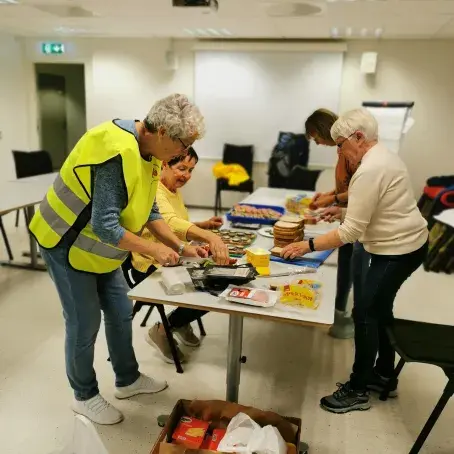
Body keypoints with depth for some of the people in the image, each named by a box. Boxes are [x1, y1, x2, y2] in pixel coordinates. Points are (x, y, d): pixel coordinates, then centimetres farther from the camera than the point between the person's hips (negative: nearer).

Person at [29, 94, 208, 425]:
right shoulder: (118, 152, -33)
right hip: (68, 244, -8)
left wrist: (179, 246, -4)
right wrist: (153, 250, -24)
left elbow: (149, 210, 5)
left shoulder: (148, 152, -3)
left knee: (120, 313, 14)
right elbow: (104, 226, -34)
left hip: (100, 248, 9)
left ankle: (127, 380, 34)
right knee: (84, 324, 3)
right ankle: (85, 396, 27)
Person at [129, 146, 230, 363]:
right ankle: (161, 331, 3)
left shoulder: (175, 190, 9)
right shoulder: (153, 191, -22)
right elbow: (170, 223, -42)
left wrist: (204, 225, 0)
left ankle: (181, 323, 22)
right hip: (152, 267, -9)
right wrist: (210, 237, -57)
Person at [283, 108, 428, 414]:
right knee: (380, 308, 18)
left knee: (365, 312, -5)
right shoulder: (382, 156, 8)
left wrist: (308, 246, -22)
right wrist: (346, 211, 6)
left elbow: (352, 232, -26)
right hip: (403, 245, 11)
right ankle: (384, 376, 33)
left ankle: (357, 390, 10)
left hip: (399, 250, -11)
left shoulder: (370, 170, -25)